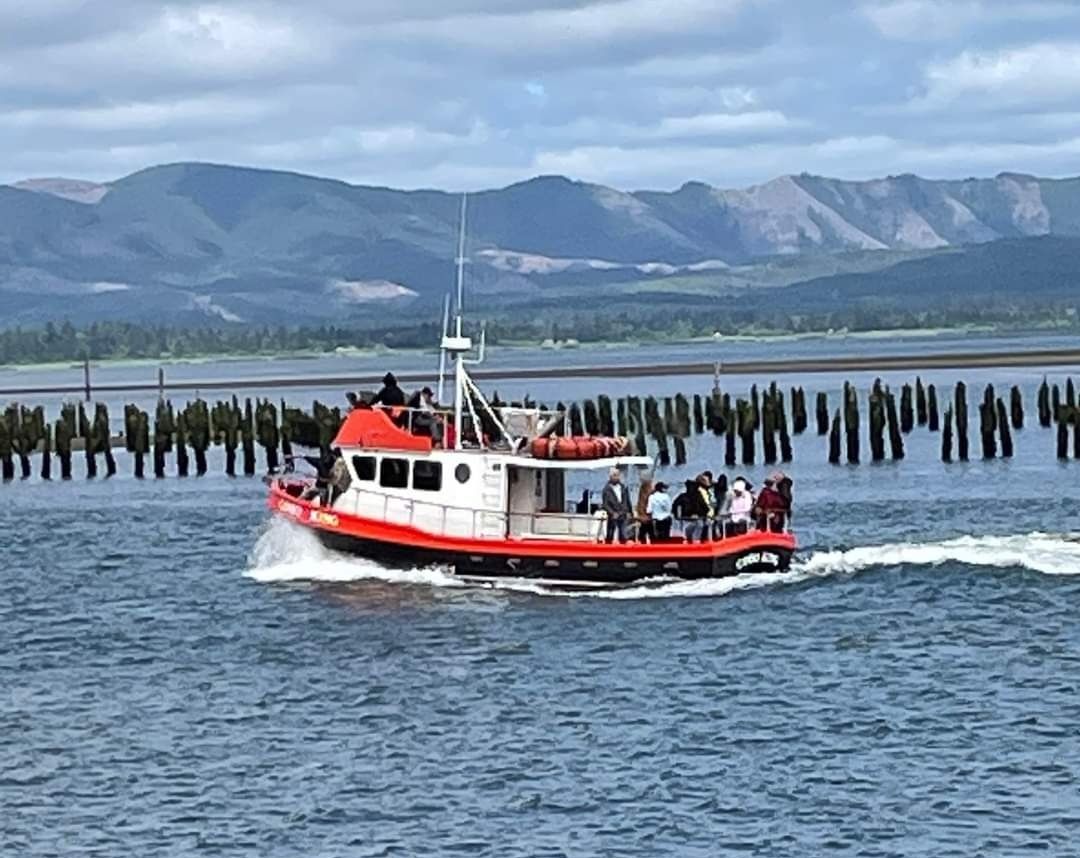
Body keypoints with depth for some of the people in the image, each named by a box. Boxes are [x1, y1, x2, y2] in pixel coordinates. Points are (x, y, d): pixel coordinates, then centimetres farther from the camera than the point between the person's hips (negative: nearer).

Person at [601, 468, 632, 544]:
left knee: (623, 536, 2)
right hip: (613, 516, -4)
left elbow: (627, 501, 14)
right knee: (609, 536, 3)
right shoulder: (607, 489, -7)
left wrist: (628, 512, 9)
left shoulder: (623, 487, 6)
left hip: (623, 515, 4)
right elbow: (604, 504, -9)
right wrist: (612, 513, -17)